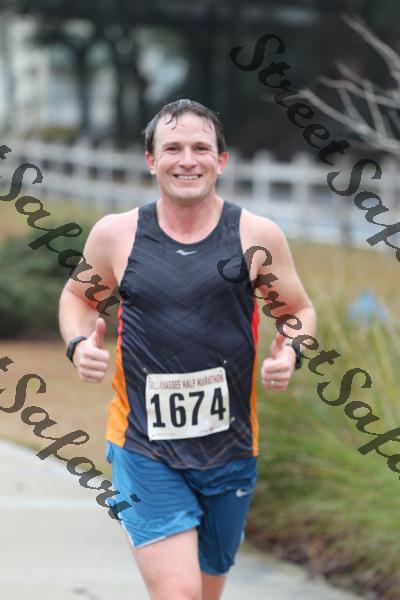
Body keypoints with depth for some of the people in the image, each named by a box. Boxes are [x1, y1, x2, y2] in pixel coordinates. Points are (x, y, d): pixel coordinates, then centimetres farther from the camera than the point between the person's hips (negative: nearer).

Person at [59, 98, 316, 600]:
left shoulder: (257, 237, -1)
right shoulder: (115, 234, -1)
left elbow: (300, 311, 12)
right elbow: (78, 296, 17)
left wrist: (289, 354, -10)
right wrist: (79, 343, -4)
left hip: (229, 449, 2)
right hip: (143, 449, -2)